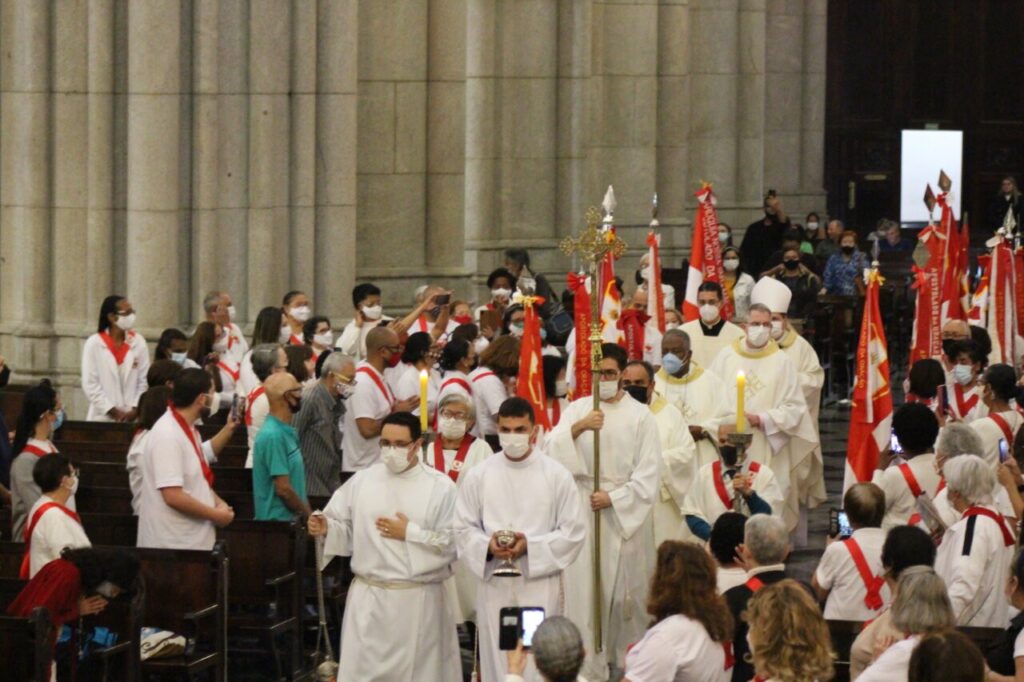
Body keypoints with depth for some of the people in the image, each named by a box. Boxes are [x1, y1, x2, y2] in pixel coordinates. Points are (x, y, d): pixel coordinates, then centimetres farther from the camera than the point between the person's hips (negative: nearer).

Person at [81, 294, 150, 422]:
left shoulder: (139, 342, 6)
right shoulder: (94, 344, -2)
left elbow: (144, 381, 5)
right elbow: (90, 384, -5)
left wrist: (135, 410, -7)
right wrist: (113, 411, -10)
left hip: (132, 418, 2)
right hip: (102, 418, -2)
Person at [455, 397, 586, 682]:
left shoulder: (557, 475, -1)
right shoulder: (479, 475, 5)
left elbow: (573, 532, -1)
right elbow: (463, 529, 7)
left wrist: (530, 546, -14)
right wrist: (488, 546, -14)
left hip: (541, 585, -2)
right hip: (494, 584, 2)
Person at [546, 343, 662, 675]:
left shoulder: (640, 416, 1)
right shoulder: (577, 409, 7)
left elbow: (648, 474, -3)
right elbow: (552, 450, -5)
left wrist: (613, 498, -12)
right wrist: (578, 427, -21)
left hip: (626, 513, -1)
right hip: (582, 511, 1)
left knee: (625, 591, 4)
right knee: (584, 590, -3)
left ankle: (629, 660, 17)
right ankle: (589, 669, 0)